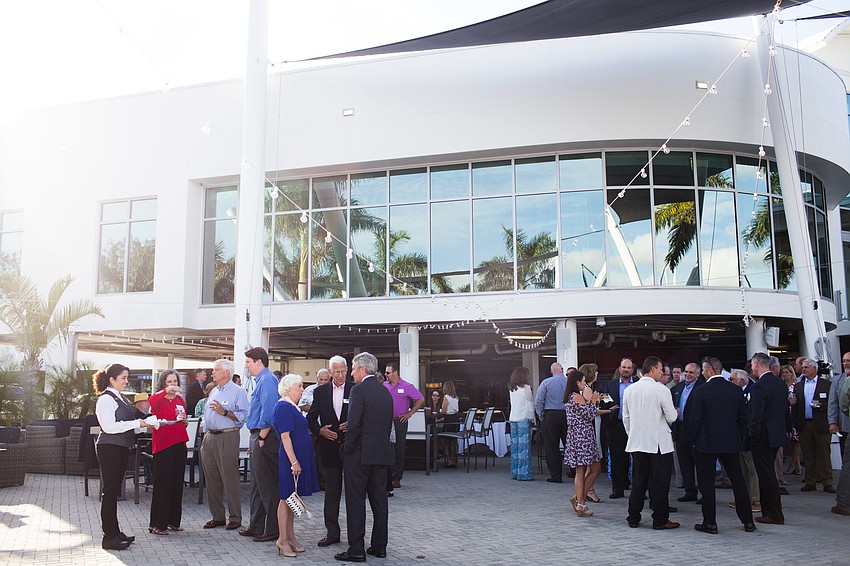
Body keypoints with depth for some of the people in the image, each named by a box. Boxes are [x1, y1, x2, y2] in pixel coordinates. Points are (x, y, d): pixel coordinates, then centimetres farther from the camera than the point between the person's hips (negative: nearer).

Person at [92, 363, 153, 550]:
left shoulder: (121, 398, 16)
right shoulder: (106, 399, -12)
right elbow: (109, 426, -20)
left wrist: (143, 425, 6)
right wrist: (136, 424, -18)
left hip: (122, 448, 9)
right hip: (110, 448, -9)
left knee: (114, 491, 15)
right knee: (110, 492, -4)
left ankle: (114, 532, 23)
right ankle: (109, 537, 2)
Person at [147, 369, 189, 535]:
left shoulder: (180, 400, 13)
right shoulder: (159, 399, -4)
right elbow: (151, 401, -29)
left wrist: (185, 420, 4)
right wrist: (167, 391, -41)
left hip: (179, 444, 6)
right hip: (162, 445, -6)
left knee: (177, 484, 10)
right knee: (162, 484, -5)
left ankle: (173, 521, 20)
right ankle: (157, 524, 2)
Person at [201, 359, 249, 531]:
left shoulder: (238, 391, -5)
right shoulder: (213, 391, 18)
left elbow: (243, 415, -13)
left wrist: (225, 412, -21)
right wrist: (205, 437, 18)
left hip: (227, 437, -8)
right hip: (210, 438, 8)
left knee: (230, 479, -4)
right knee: (211, 479, 9)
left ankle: (235, 518, 4)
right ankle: (217, 517, 19)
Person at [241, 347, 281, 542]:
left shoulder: (267, 380, -15)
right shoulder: (261, 380, 17)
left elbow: (269, 413, -23)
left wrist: (262, 439, -19)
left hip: (265, 439, -11)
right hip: (258, 438, 11)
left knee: (267, 485, -4)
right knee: (257, 484, 17)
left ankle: (273, 530, 3)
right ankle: (256, 527, 27)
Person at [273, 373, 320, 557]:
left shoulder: (293, 407, 15)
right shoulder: (283, 407, -15)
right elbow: (285, 437, -19)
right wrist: (294, 462, -22)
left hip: (299, 457, 10)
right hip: (290, 458, -10)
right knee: (287, 497, -2)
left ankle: (290, 536, 20)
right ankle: (283, 540, 5)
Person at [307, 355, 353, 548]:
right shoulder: (320, 391, 7)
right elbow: (311, 418, 9)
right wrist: (320, 431, -9)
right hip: (329, 447, 2)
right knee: (331, 491, 9)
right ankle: (332, 532, 17)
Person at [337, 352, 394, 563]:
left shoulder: (359, 390, -12)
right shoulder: (385, 391, 11)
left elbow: (353, 424, -18)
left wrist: (348, 449, -7)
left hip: (360, 453, -7)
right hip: (382, 454, 7)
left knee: (355, 500, -1)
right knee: (379, 499, 12)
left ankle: (356, 550, 0)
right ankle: (379, 546, 18)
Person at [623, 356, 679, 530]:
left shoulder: (629, 390, 4)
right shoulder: (662, 390, -11)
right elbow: (671, 417, -9)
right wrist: (675, 413, 13)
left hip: (636, 443, 5)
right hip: (659, 443, -5)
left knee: (638, 482, 12)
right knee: (659, 483, 3)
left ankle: (633, 517, 16)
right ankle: (660, 520, 8)